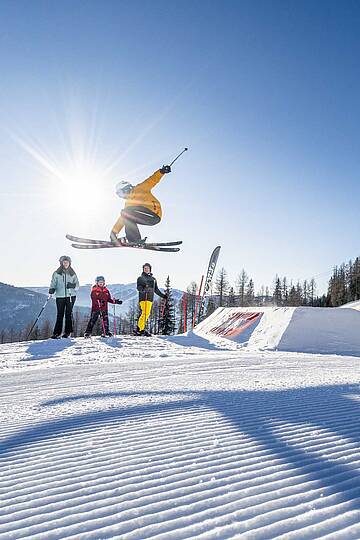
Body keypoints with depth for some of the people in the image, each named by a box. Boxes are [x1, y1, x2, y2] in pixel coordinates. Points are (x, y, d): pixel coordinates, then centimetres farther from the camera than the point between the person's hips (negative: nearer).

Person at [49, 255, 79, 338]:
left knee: (68, 314, 0)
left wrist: (72, 286, -14)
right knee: (60, 315, -2)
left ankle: (67, 332, 7)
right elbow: (53, 283, 4)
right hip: (60, 296, 0)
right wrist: (51, 290, -15)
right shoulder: (56, 273, 7)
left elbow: (77, 285, 7)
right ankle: (57, 333, 2)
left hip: (71, 296, 1)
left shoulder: (72, 274, 9)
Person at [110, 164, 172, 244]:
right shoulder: (128, 203, 27)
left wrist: (161, 172, -22)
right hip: (149, 217, 8)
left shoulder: (139, 189, 5)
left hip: (154, 215, -8)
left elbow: (152, 180, -5)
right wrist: (114, 232, 23)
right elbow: (122, 219, 28)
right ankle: (132, 239, 1)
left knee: (126, 212, -17)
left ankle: (135, 239, -20)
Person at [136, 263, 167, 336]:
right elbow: (138, 287, -6)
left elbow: (156, 289, 26)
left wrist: (163, 295, 24)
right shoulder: (140, 278, 8)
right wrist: (142, 289, -27)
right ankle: (141, 329, -13)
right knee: (144, 313, -16)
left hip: (150, 298, 5)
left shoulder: (153, 279, 21)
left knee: (147, 314, -1)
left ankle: (139, 329, 4)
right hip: (143, 297, -5)